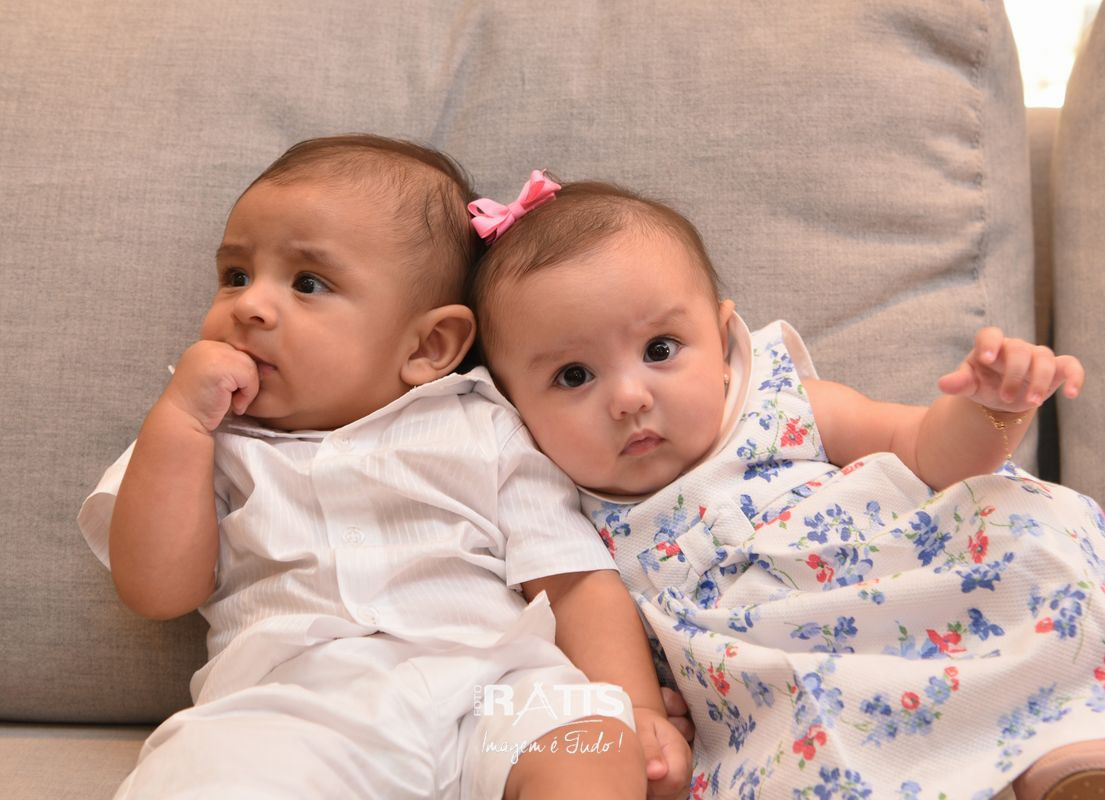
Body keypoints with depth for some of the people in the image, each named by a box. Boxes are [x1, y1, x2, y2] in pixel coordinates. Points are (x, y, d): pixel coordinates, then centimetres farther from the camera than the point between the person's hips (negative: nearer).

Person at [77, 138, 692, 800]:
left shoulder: (484, 432, 16)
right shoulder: (213, 447, 21)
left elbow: (579, 583, 9)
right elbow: (156, 589, 9)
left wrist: (636, 712, -7)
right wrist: (180, 417, 4)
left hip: (487, 691, 0)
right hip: (289, 712, 1)